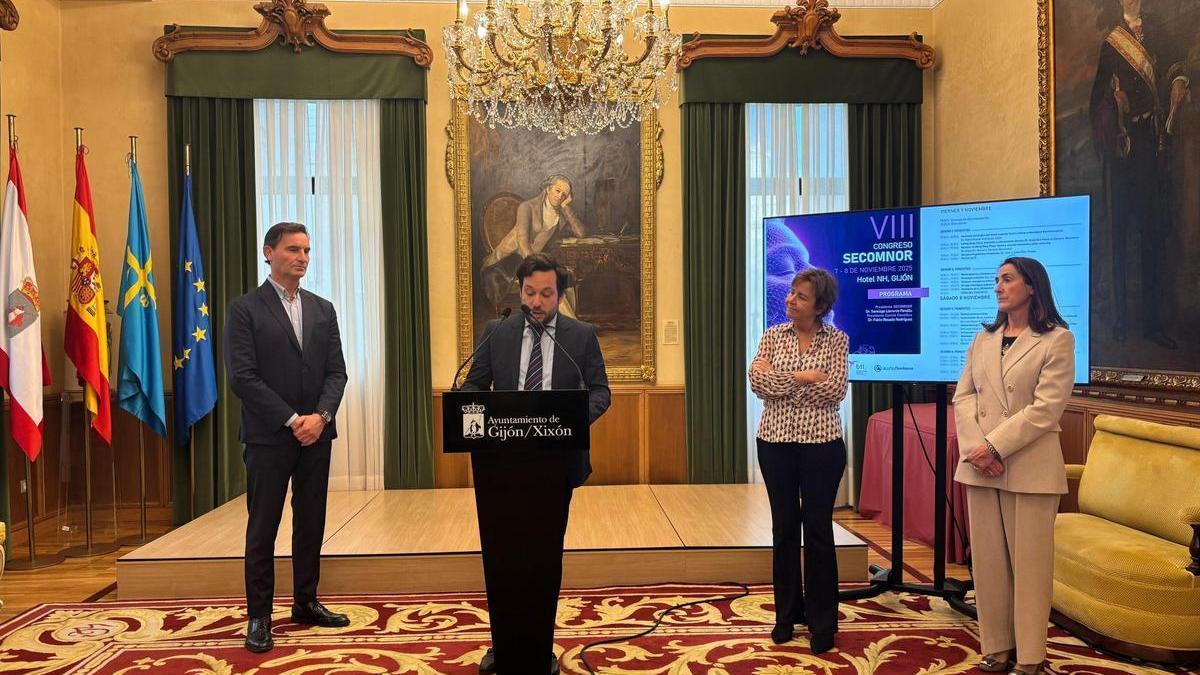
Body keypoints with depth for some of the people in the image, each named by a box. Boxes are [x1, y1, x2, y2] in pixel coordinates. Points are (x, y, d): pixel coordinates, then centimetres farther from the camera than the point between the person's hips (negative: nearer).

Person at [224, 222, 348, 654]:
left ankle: (306, 603, 24)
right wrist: (292, 420, -15)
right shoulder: (245, 309, -3)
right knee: (263, 529, 3)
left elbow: (336, 371, 7)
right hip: (269, 436, -4)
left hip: (316, 434, 5)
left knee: (311, 523, 11)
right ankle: (259, 616, 12)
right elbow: (243, 377, -11)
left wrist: (320, 415, -10)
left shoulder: (323, 310, 11)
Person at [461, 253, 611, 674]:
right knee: (500, 557, 6)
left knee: (546, 557, 10)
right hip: (502, 460, 1)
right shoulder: (496, 332, 5)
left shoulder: (582, 336, 3)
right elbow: (473, 385, 7)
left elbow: (600, 391, 1)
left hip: (555, 461, 0)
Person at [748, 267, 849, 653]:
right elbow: (758, 383, -8)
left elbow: (834, 391, -13)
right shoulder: (772, 336, 4)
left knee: (818, 529, 3)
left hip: (821, 444, -2)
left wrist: (781, 379, -12)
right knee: (784, 526, 10)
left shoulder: (836, 340, -1)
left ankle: (822, 622, 16)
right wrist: (804, 377, -14)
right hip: (775, 441, 2)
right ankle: (787, 614, 24)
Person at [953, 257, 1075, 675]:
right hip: (980, 465, 5)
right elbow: (963, 396, 7)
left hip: (1029, 467, -5)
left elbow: (1046, 408, -11)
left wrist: (995, 446, -16)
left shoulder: (1057, 339, -2)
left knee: (1029, 562, 2)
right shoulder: (983, 339, 14)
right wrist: (975, 447, -10)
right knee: (988, 560, 8)